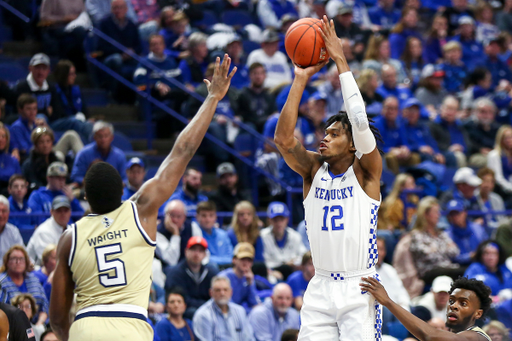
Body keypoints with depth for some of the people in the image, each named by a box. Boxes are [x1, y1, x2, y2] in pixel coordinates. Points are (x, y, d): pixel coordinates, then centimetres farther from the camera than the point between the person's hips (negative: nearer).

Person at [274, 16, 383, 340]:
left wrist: (341, 62, -16)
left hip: (359, 288, -4)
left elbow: (361, 123, -18)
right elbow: (283, 138, -8)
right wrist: (301, 79, -12)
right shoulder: (314, 169, 8)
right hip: (320, 288, 4)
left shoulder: (366, 171, -2)